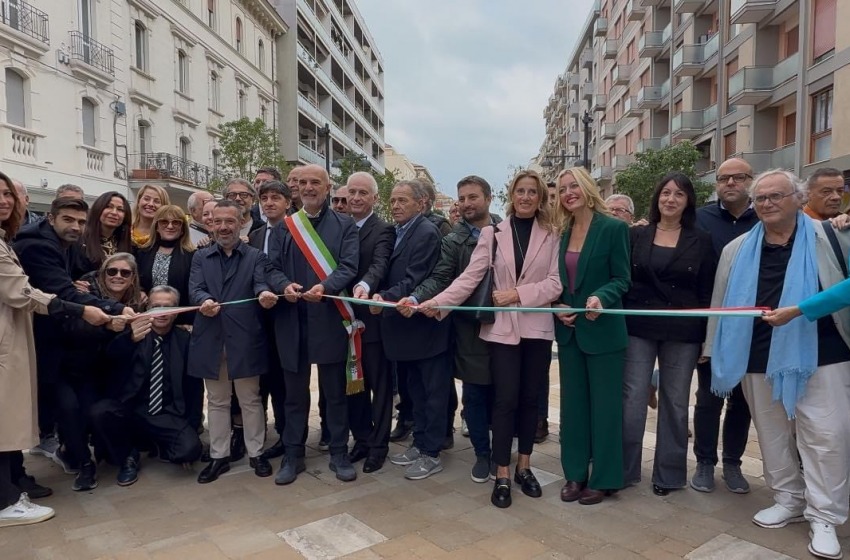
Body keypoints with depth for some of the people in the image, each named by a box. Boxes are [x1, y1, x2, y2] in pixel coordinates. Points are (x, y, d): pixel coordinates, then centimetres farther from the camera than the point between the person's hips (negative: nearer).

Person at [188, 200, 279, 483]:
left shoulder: (256, 256, 5)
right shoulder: (200, 257, 11)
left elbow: (261, 284, -10)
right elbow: (195, 288, -2)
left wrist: (265, 295, -35)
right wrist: (204, 301, -26)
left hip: (245, 338, -2)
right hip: (211, 339, 3)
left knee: (250, 400, 9)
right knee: (216, 401, 13)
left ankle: (256, 453, 22)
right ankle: (219, 456, 25)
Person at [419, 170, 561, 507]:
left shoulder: (552, 235, 2)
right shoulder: (492, 233, 2)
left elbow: (556, 283, -5)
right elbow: (470, 277, -5)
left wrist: (518, 293, -16)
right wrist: (438, 302, -17)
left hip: (538, 328, 1)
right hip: (503, 328, -1)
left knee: (530, 399, 11)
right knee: (505, 400, -1)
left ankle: (524, 466, 27)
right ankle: (502, 476, 11)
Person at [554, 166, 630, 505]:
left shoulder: (613, 228, -9)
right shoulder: (563, 233, 8)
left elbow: (622, 279, -10)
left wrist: (600, 298, -27)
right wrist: (558, 307, -5)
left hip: (602, 330, -5)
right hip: (569, 330, 6)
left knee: (604, 405, 5)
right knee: (572, 403, 12)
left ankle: (603, 479, 19)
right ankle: (576, 473, 25)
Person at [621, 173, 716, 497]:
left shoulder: (701, 241, 3)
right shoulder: (636, 235, 4)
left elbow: (707, 291, 3)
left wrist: (707, 335, -2)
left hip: (682, 333, 0)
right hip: (638, 328, 0)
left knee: (675, 401, 9)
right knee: (632, 398, 0)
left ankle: (669, 473, 22)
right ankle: (623, 469, 13)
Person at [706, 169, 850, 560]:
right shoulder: (737, 250, 8)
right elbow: (723, 305, 11)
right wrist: (716, 353, 11)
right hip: (760, 360, 3)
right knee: (773, 434, 12)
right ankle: (788, 500, 29)